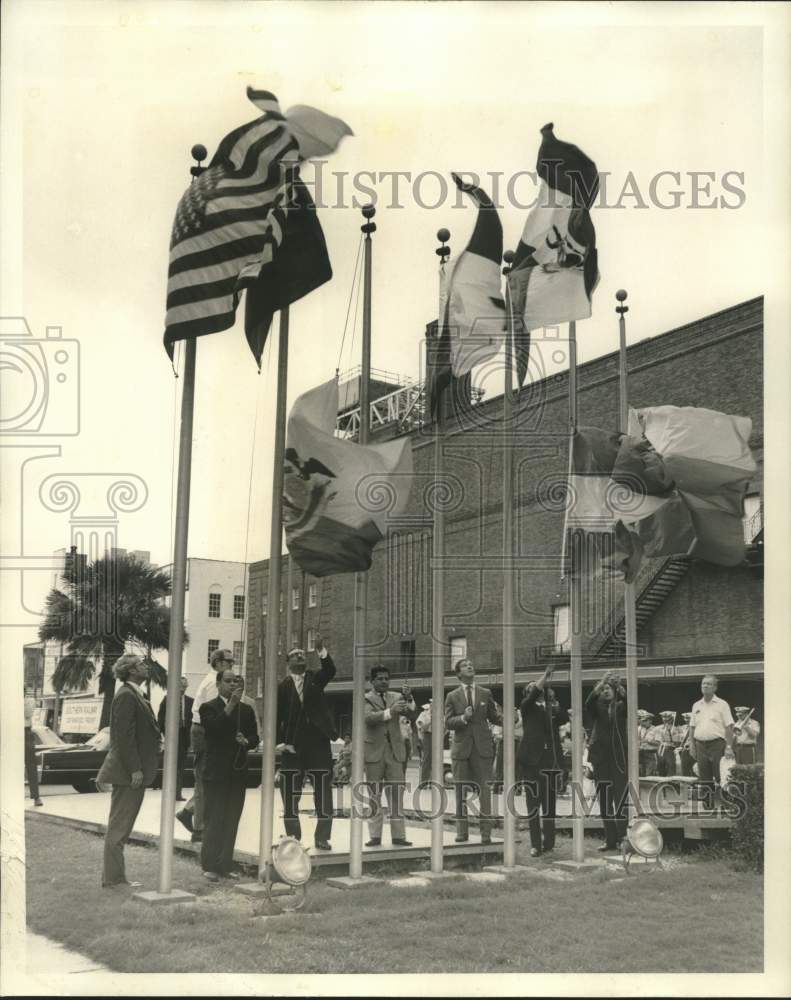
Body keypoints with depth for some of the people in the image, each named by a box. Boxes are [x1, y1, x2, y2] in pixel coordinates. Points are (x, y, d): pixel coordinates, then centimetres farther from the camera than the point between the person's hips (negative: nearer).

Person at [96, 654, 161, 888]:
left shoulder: (134, 695, 16)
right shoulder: (126, 696, -16)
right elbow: (124, 735, -21)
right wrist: (135, 769, -22)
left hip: (130, 771, 10)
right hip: (128, 771, -10)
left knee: (121, 825, 14)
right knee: (119, 826, -3)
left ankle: (115, 876, 21)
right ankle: (113, 878, 3)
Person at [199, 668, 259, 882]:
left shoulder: (246, 710, 13)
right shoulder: (209, 708, -2)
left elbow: (255, 738, 13)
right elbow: (214, 729, -20)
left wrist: (246, 741, -8)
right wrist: (230, 705, -22)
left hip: (238, 773, 5)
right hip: (216, 773, -5)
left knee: (231, 821, 7)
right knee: (213, 821, -2)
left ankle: (225, 865, 14)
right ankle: (210, 866, 4)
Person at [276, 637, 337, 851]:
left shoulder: (315, 678, 8)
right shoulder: (282, 686, 3)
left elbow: (330, 671, -13)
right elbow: (277, 715, 1)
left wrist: (321, 650, -28)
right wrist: (280, 741, -8)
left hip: (318, 743, 1)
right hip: (293, 746, -1)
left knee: (323, 794, 2)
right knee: (290, 795, 3)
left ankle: (322, 838, 9)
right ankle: (292, 838, 14)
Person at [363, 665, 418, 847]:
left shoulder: (396, 697, 11)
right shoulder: (366, 699, 0)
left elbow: (412, 714, 1)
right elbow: (368, 717, -18)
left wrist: (409, 698, -18)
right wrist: (390, 711, -33)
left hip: (395, 751, 3)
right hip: (374, 751, -2)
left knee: (396, 795, 0)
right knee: (374, 795, 4)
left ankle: (398, 835, 3)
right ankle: (375, 835, 9)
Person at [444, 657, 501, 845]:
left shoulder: (485, 694, 8)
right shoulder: (452, 697, 6)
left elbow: (494, 718, 9)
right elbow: (448, 723, 0)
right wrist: (463, 718, -18)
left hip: (482, 747, 0)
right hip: (461, 747, 0)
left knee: (484, 790, -3)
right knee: (461, 791, 6)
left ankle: (486, 833, 2)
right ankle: (462, 831, 15)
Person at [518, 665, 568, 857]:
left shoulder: (551, 710, 13)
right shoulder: (527, 707, 5)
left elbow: (565, 717, -5)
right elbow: (534, 693, -14)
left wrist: (553, 701, -9)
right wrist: (545, 675, -16)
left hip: (551, 761, 3)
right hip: (531, 761, -3)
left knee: (549, 803, 5)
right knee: (533, 803, -2)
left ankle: (548, 843, 12)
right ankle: (535, 845, 2)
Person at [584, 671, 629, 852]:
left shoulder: (621, 705, 5)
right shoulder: (598, 705, 9)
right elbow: (587, 707, -12)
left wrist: (620, 688, -22)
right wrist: (599, 686, -20)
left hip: (619, 758, -3)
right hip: (601, 757, 3)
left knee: (621, 799, -8)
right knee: (604, 800, 5)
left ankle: (623, 838, -4)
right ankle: (609, 839, 12)